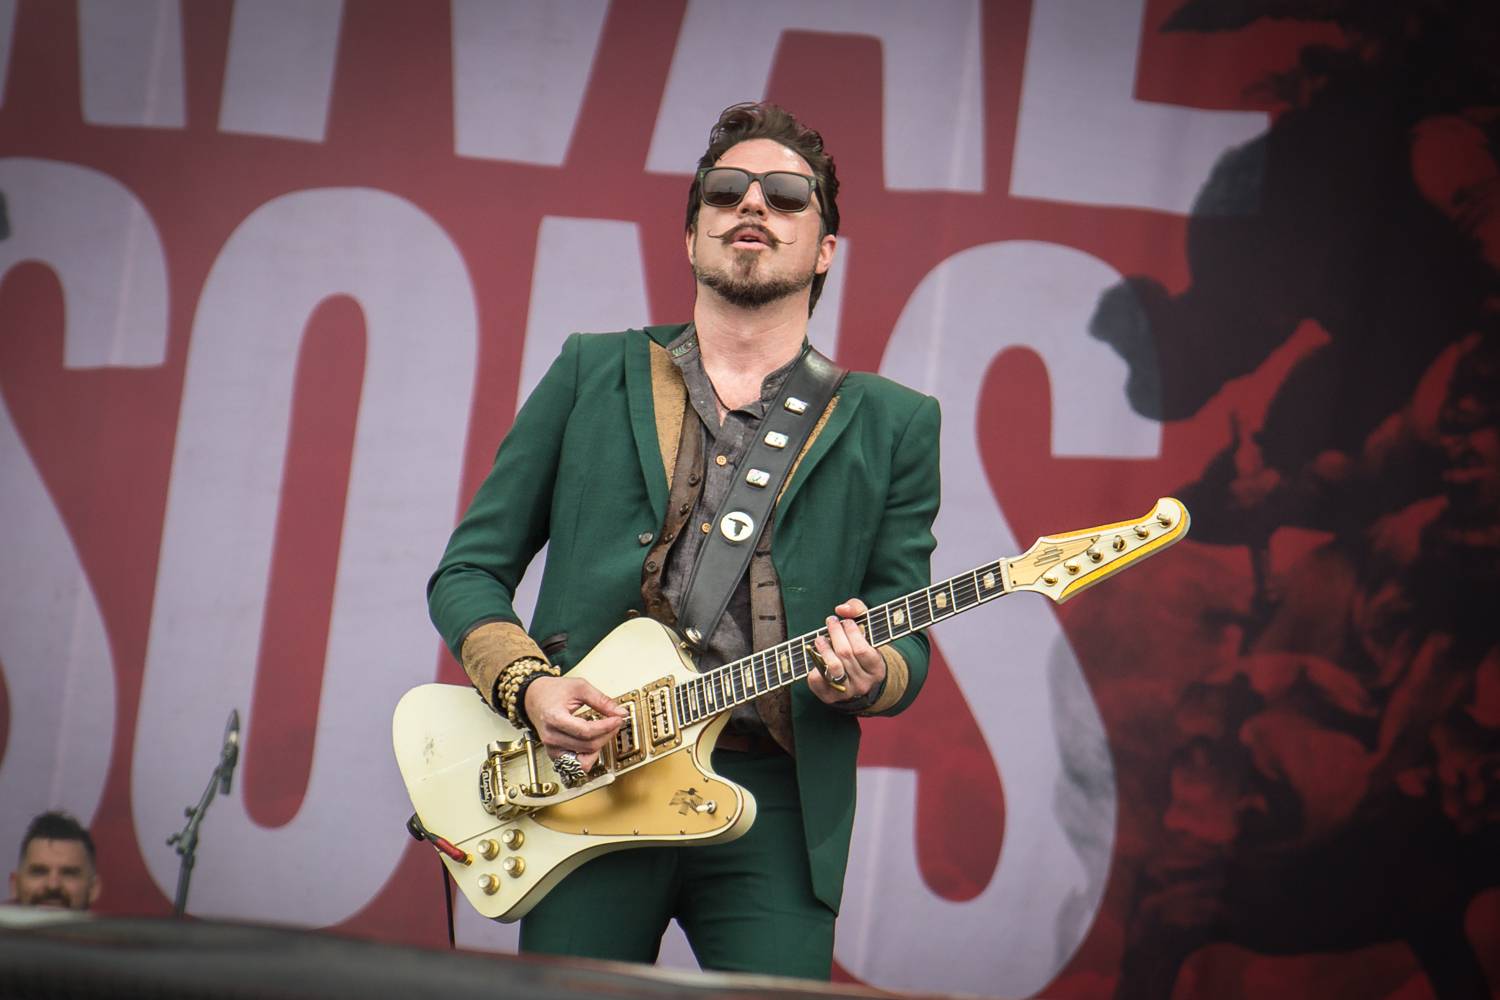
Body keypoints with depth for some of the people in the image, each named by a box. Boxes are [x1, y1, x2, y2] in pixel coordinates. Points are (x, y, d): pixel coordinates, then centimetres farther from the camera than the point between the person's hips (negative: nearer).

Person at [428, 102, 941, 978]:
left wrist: (868, 674, -13)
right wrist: (527, 685, -8)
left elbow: (908, 652, 11)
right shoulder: (590, 375, 12)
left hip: (774, 805, 0)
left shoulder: (892, 425, 12)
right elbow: (467, 573, 12)